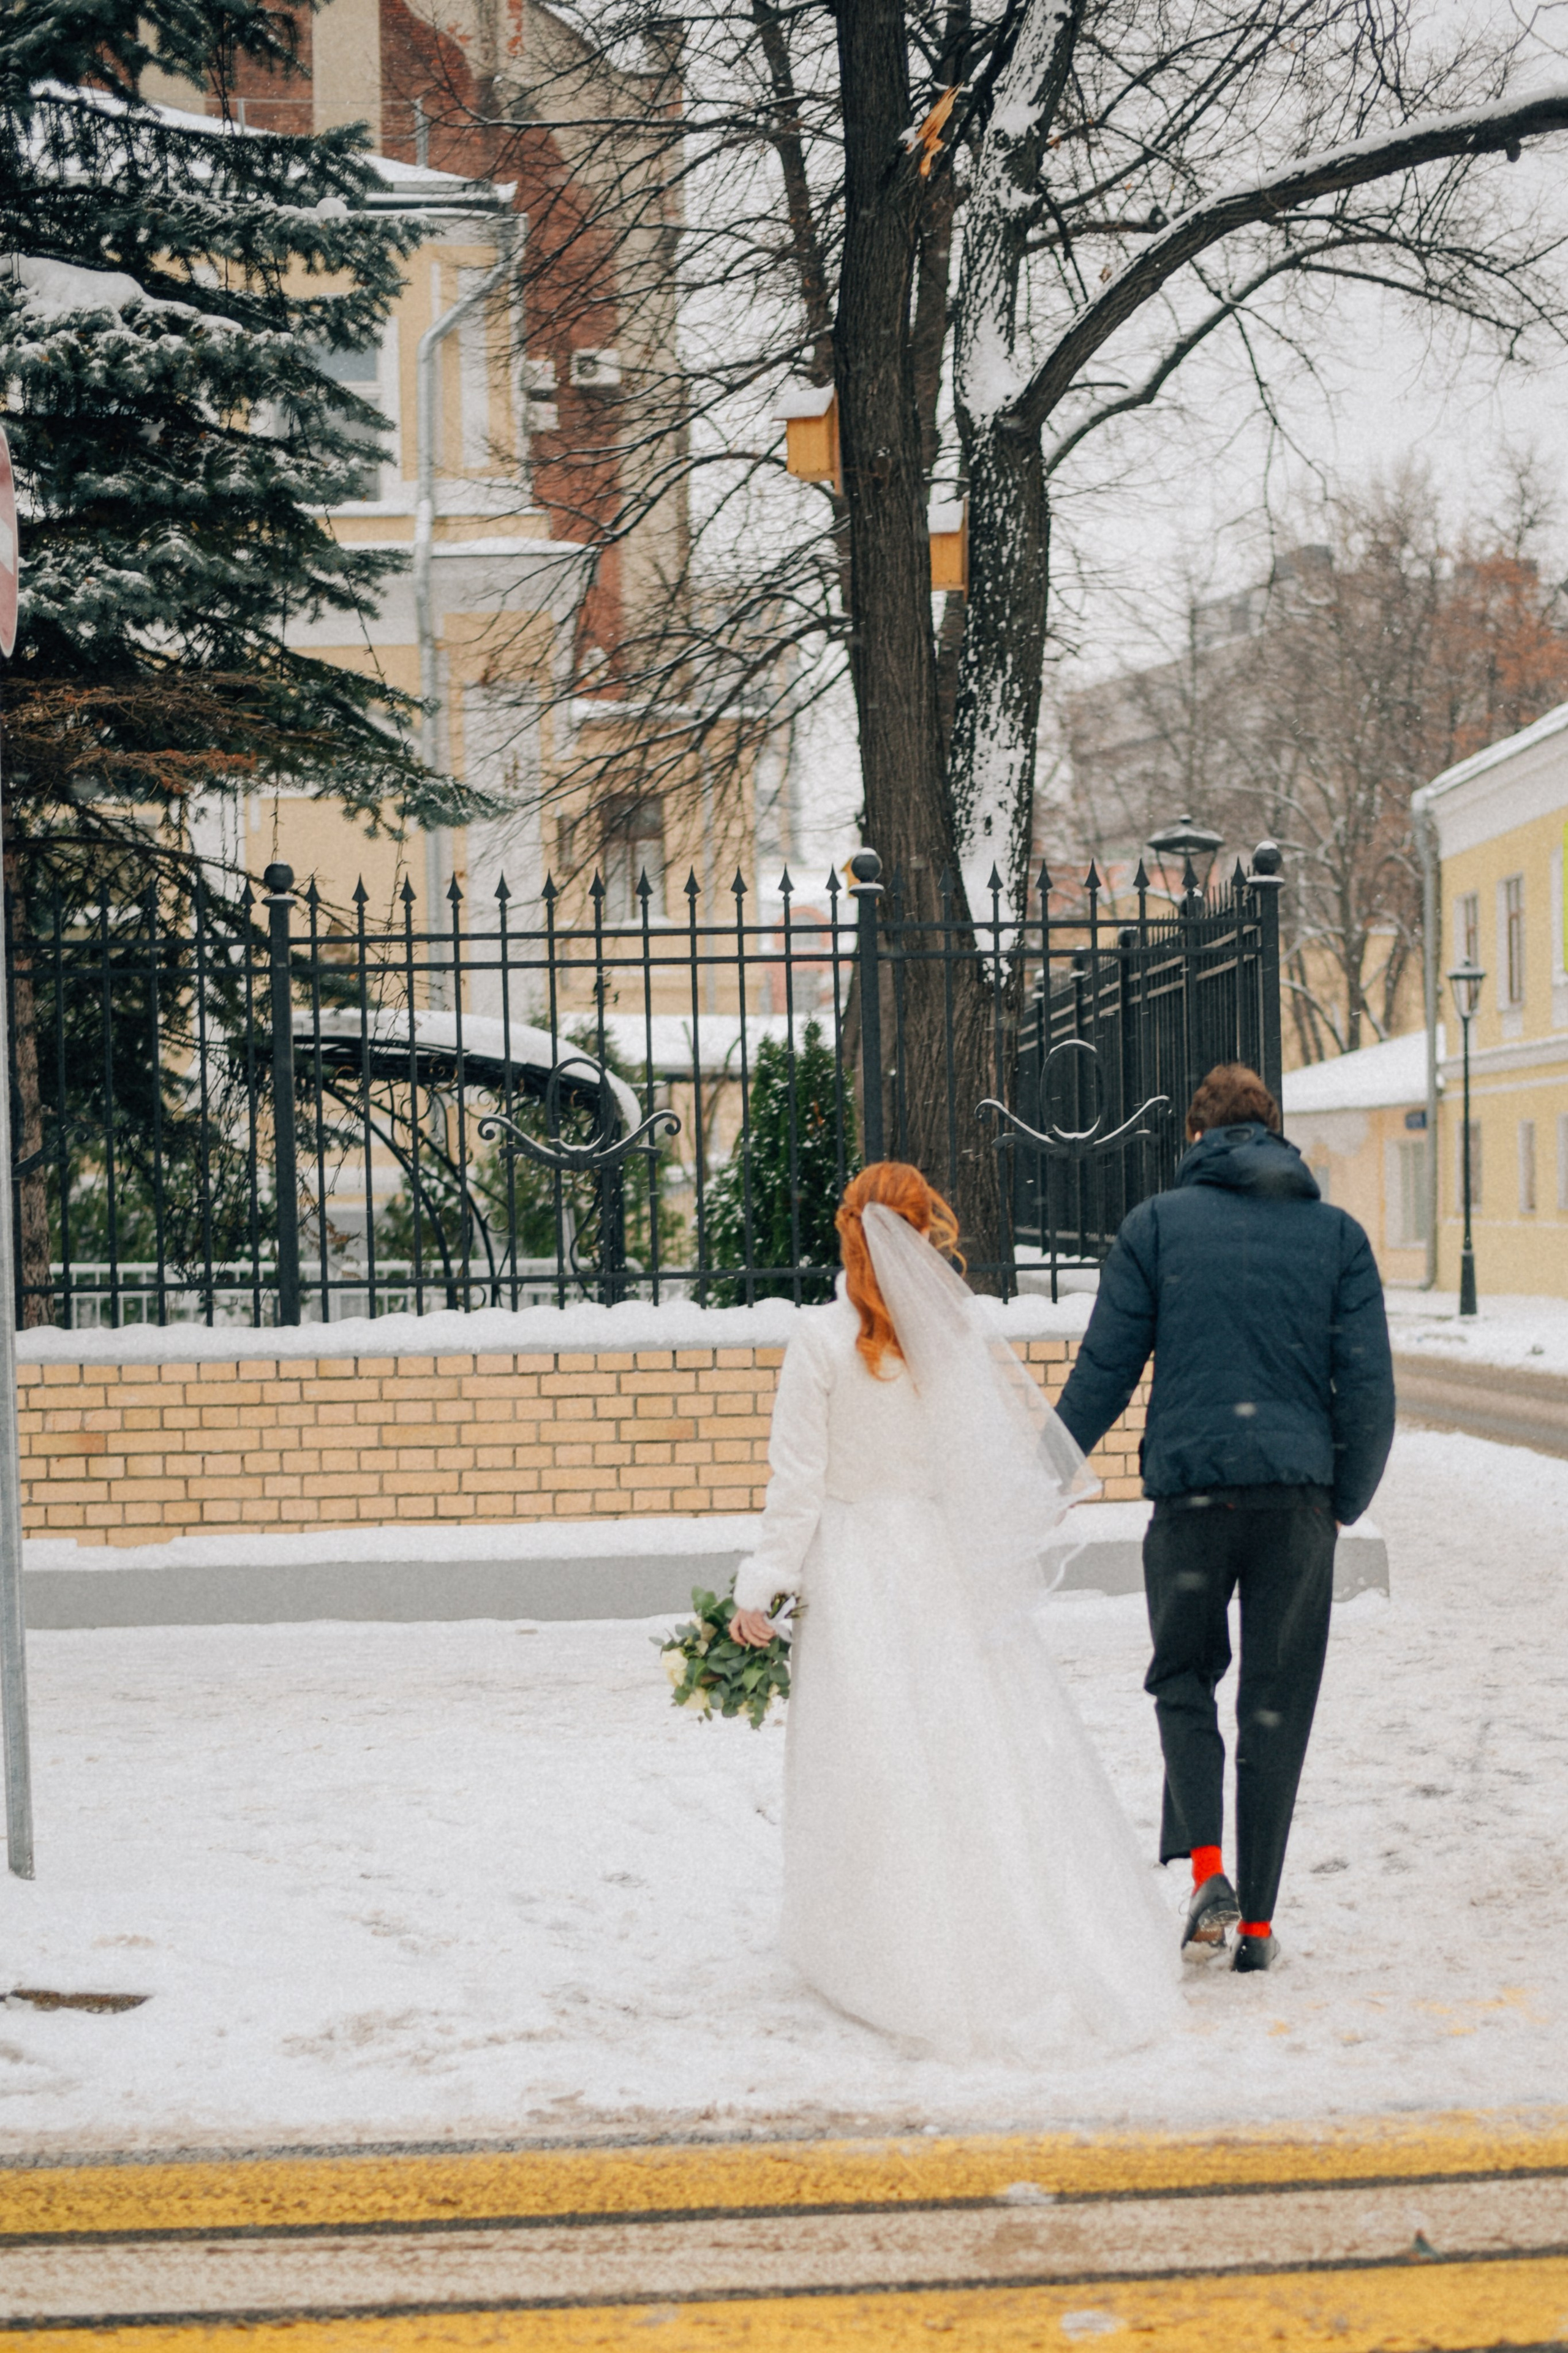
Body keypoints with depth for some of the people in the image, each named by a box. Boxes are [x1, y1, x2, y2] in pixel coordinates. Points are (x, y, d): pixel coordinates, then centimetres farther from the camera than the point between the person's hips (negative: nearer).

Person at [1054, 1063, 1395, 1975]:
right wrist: (1348, 1501, 14)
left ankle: (1208, 1871, -4)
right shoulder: (1338, 1232, 8)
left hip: (1190, 1489, -1)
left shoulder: (1157, 1224, 4)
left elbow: (1105, 1369, 1)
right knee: (1276, 1707, 9)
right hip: (1298, 1494, 1)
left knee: (1185, 1680, 15)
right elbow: (1369, 1384, 3)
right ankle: (1257, 1922, 10)